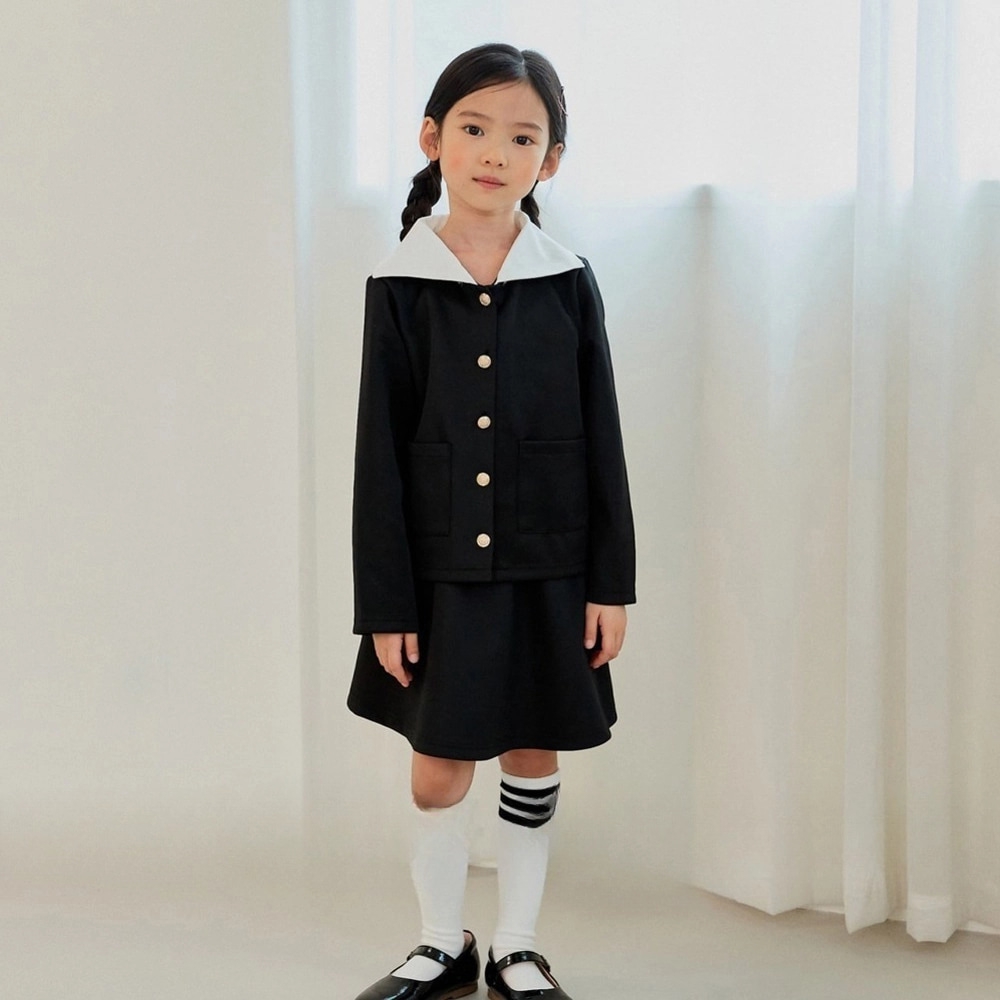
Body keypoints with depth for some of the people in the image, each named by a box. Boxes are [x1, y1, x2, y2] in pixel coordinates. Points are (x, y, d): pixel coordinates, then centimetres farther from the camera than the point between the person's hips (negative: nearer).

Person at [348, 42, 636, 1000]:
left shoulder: (567, 284, -1)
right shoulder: (400, 285, -4)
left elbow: (602, 442, 2)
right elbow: (380, 454, -4)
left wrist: (611, 581, 0)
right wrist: (385, 605, -5)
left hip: (547, 572, 1)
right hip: (440, 571, -1)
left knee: (532, 756, 11)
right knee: (438, 768, 8)